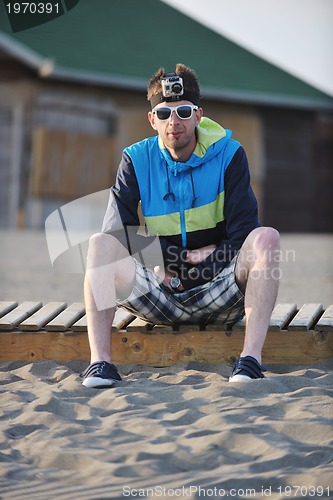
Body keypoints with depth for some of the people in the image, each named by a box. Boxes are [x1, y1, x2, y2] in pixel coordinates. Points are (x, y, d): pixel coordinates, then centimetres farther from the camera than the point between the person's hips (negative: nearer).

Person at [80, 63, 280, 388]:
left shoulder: (228, 155, 0)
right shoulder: (136, 160, 3)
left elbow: (243, 236, -6)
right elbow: (117, 232, -7)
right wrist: (179, 256, -11)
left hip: (217, 298, 0)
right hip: (159, 299, 1)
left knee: (265, 238, -26)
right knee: (101, 244, -23)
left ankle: (251, 357, -35)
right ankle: (99, 361, -33)